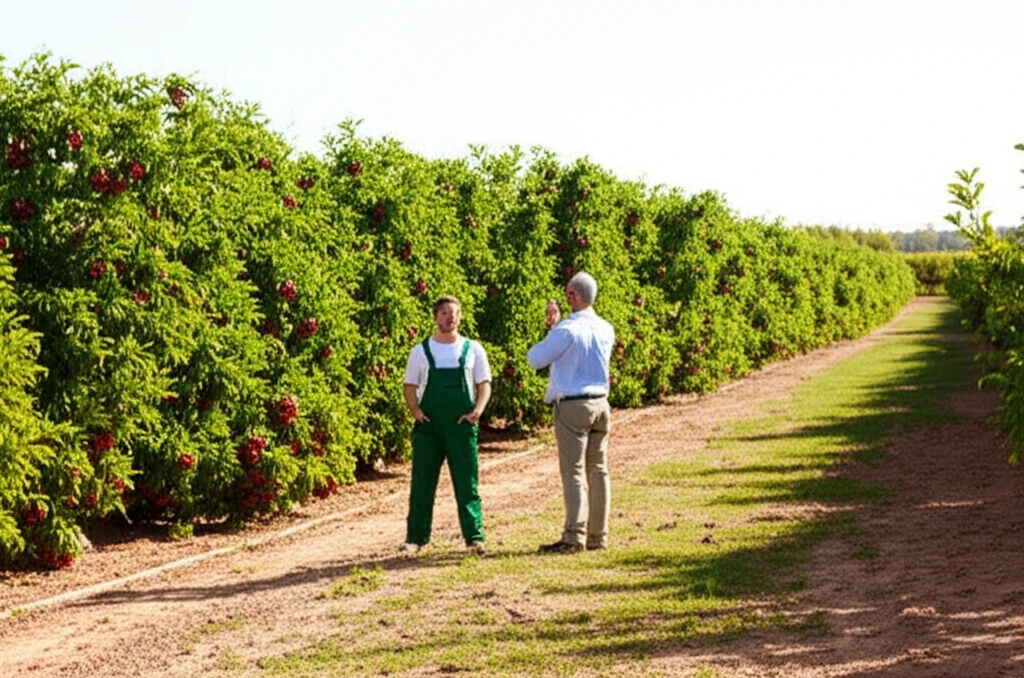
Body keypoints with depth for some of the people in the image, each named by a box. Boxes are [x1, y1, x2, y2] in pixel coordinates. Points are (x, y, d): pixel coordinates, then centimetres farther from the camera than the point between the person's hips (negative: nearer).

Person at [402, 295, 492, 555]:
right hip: (428, 426, 0)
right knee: (422, 483, 1)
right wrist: (415, 410, -8)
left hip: (462, 426, 0)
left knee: (467, 483, 0)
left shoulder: (473, 350, 9)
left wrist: (478, 410, -8)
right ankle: (416, 537, 7)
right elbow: (410, 386, 10)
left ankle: (475, 536, 6)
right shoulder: (421, 351, 9)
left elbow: (484, 384, 10)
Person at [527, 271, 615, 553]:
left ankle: (574, 537, -10)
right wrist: (555, 325, 21)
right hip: (600, 404, 6)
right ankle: (598, 536, 12)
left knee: (574, 472, -6)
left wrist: (550, 328, 7)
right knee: (598, 471, 9)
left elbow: (535, 359, -6)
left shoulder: (566, 330, -15)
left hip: (571, 406, -6)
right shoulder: (606, 330, 6)